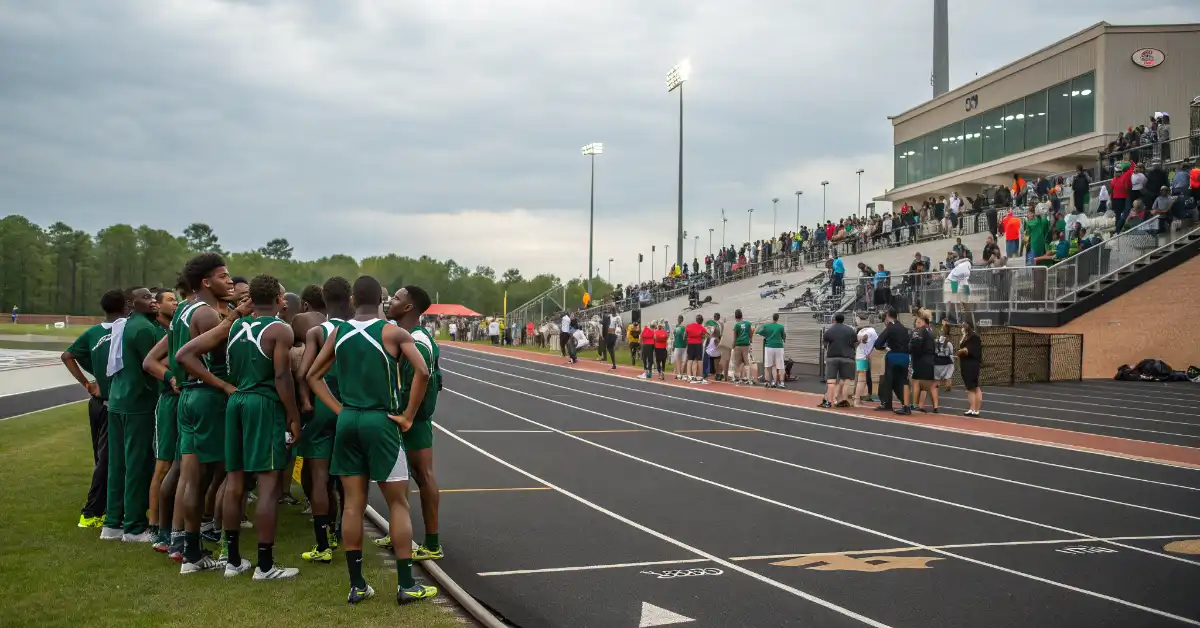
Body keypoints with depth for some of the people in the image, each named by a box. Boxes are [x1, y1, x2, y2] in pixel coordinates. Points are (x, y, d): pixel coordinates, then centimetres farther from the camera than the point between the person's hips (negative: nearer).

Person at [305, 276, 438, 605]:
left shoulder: (337, 333, 6)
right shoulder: (393, 333, -8)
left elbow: (313, 375, 12)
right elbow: (422, 372, -18)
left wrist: (340, 410, 10)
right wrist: (408, 416, -10)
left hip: (348, 421, 4)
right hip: (381, 421, -4)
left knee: (353, 503, 9)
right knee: (398, 503, 3)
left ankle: (356, 585, 12)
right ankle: (406, 584, 3)